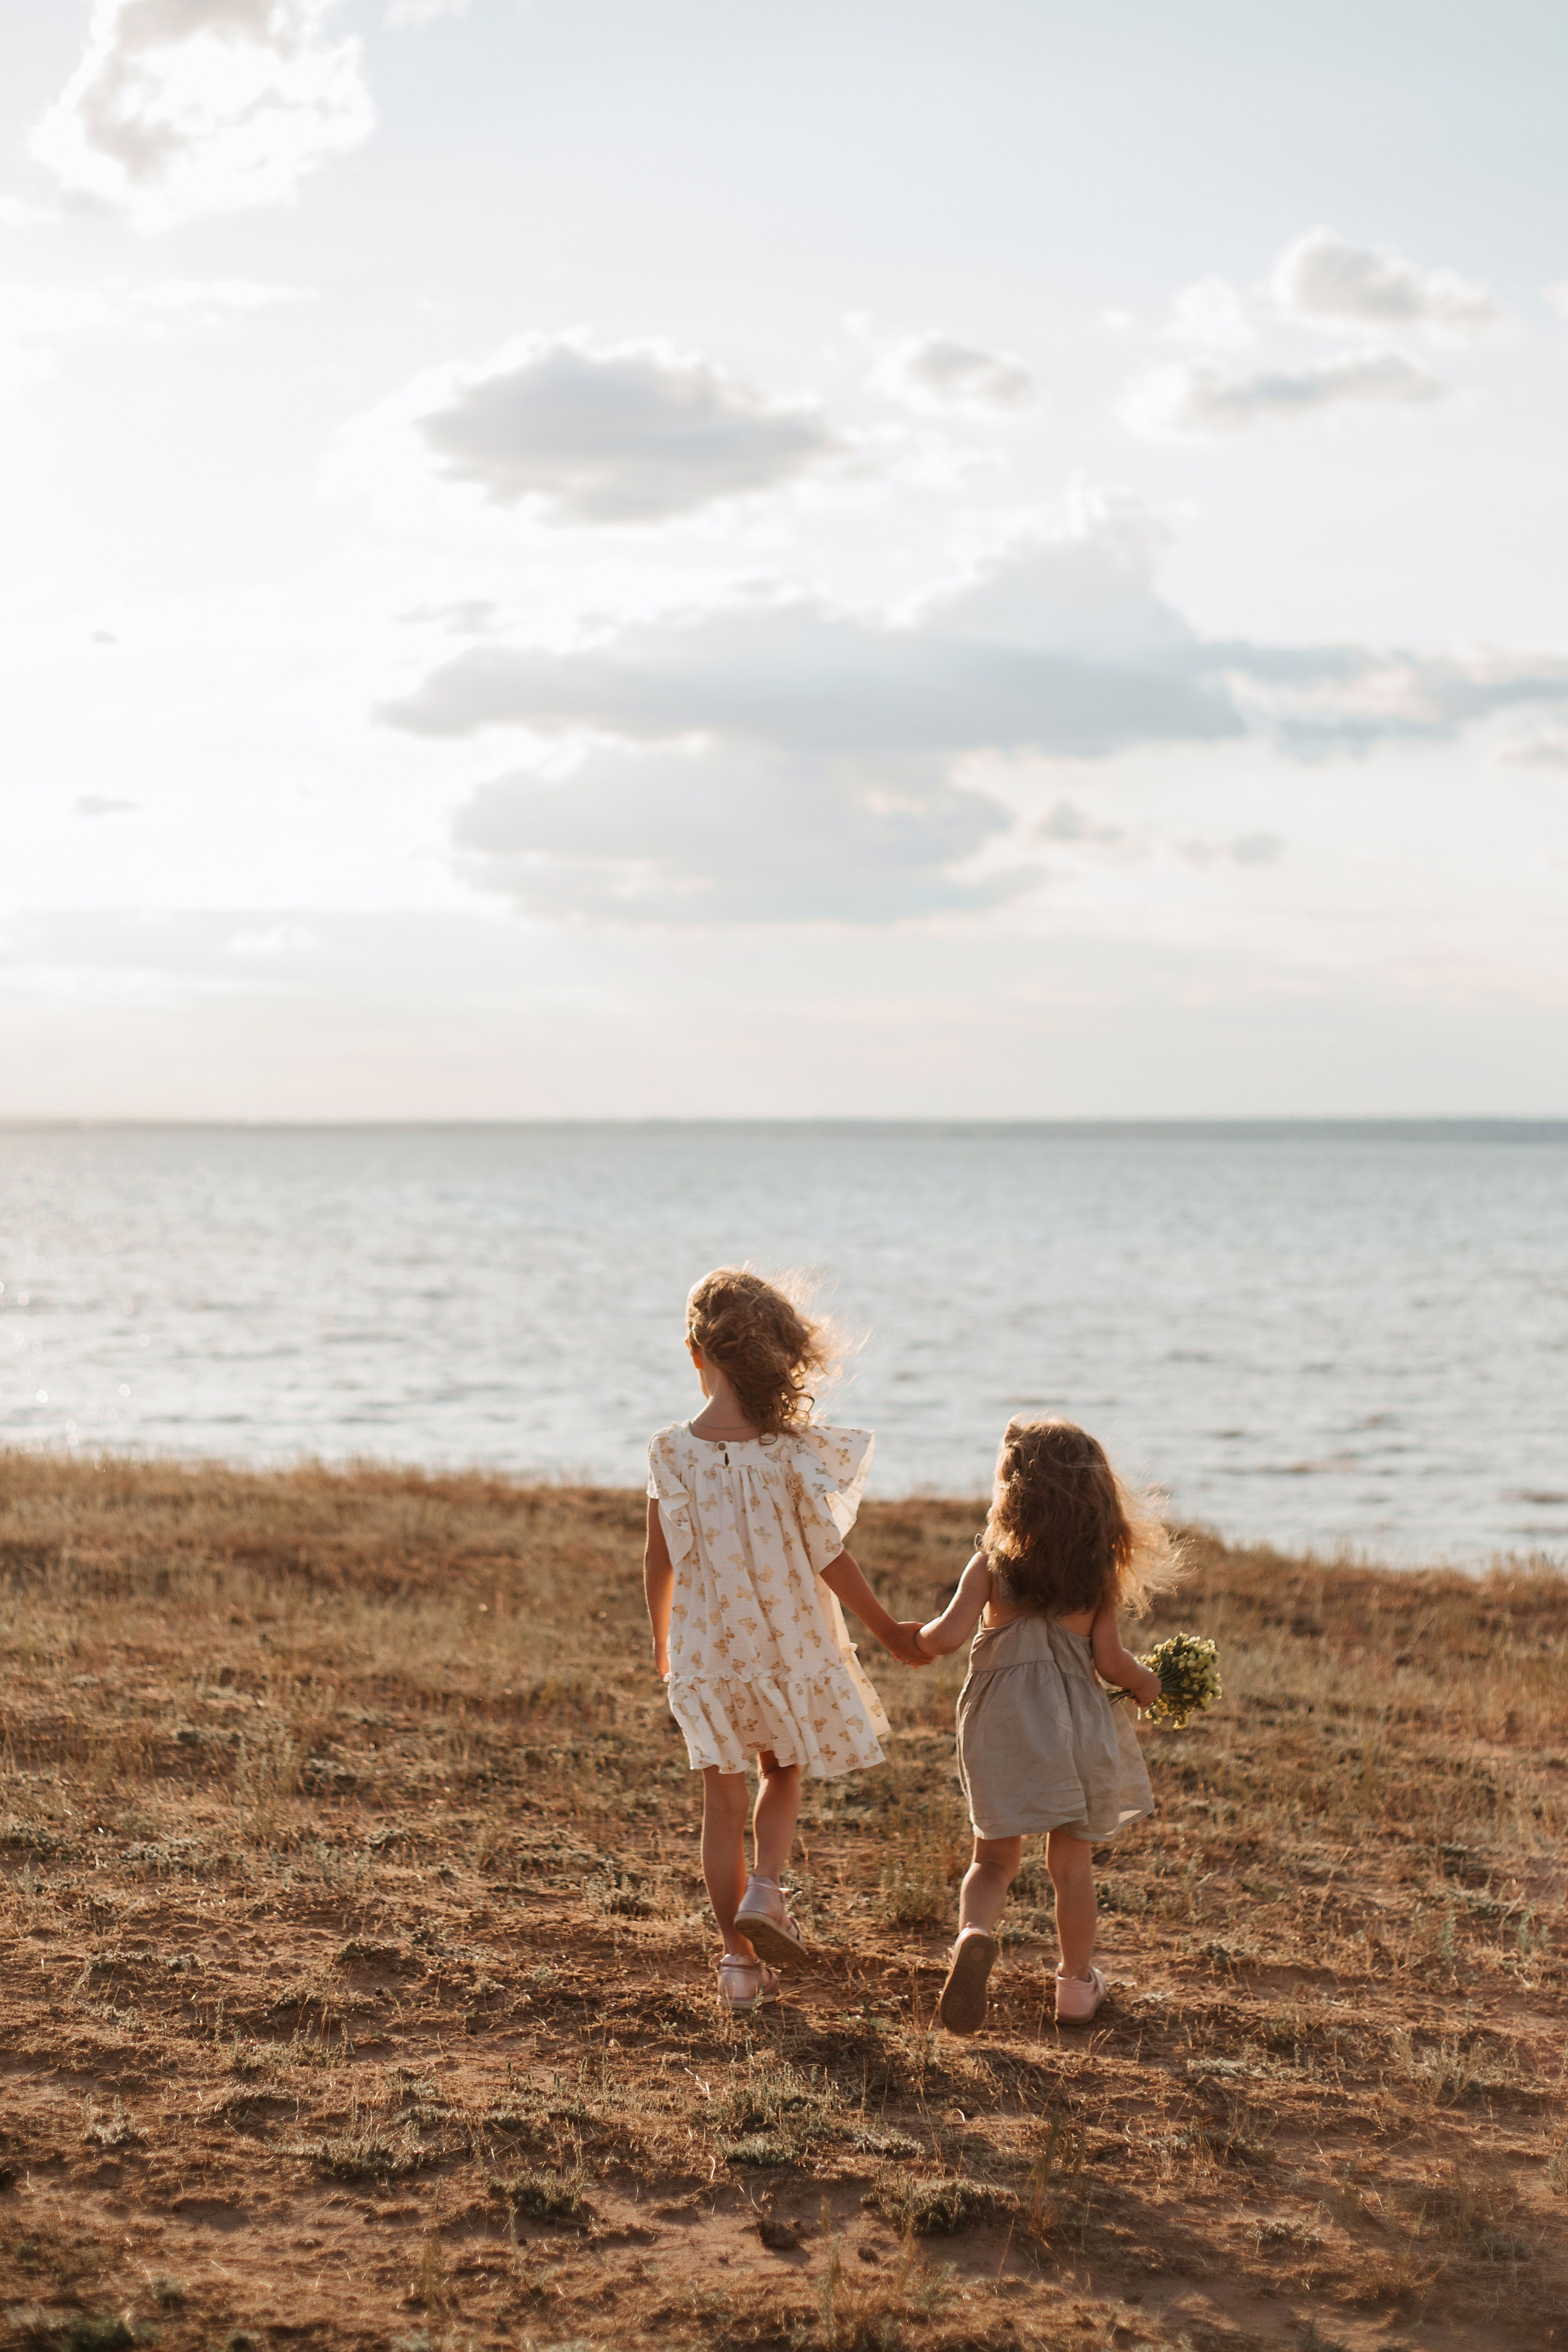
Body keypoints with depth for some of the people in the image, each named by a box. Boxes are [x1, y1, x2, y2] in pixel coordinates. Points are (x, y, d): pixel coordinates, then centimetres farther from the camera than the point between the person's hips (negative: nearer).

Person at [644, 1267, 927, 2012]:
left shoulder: (672, 1452, -10)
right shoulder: (790, 1448, -13)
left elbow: (659, 1562, -3)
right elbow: (826, 1556, -10)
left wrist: (662, 1641, 15)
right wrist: (887, 1631, 3)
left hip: (705, 1647, 0)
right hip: (787, 1640, 0)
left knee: (722, 1797, 10)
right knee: (782, 1772, 23)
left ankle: (739, 1956, 12)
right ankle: (766, 1888, 0)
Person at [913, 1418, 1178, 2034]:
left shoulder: (992, 1563, -7)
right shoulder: (1099, 1572, -2)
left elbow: (945, 1636, -14)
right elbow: (1110, 1661, -4)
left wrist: (920, 1640, 8)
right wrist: (1145, 1683, 16)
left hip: (1000, 1722, -1)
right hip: (1076, 1722, 1)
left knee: (994, 1856, 12)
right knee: (1072, 1862, 16)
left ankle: (975, 1933, -17)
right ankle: (1077, 1985, 26)